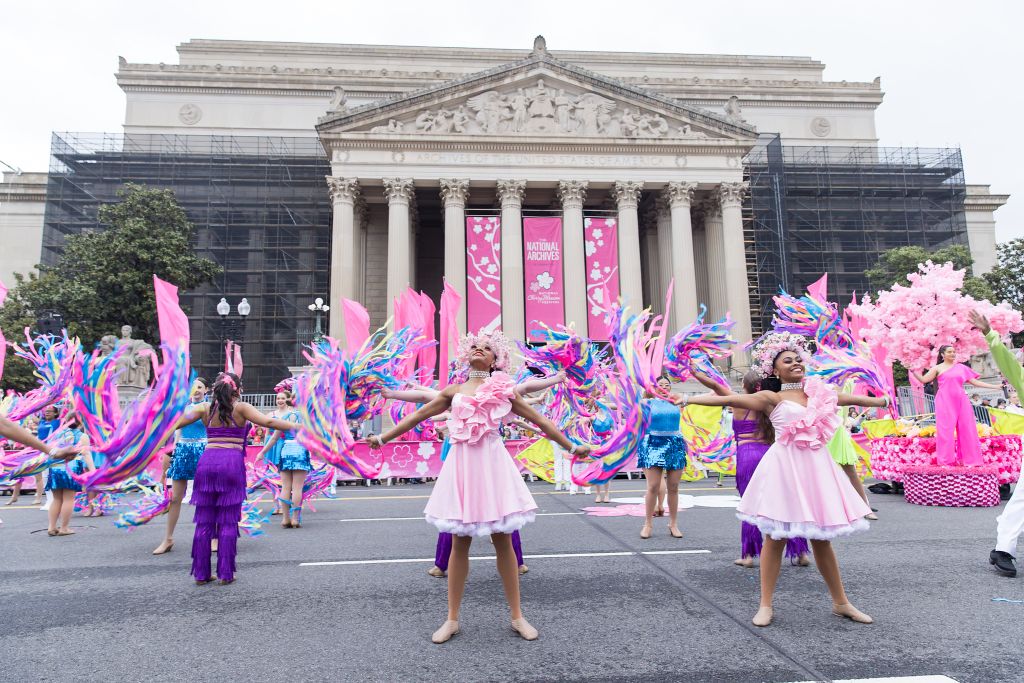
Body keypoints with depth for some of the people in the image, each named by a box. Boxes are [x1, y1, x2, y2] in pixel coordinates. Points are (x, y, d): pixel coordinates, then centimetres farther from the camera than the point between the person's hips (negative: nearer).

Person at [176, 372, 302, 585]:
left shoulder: (205, 408, 11)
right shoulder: (240, 408, 1)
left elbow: (176, 423, 12)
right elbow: (268, 421, -10)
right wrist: (297, 426, -8)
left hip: (207, 462, 3)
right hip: (232, 463, -3)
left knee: (204, 522, 9)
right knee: (228, 522, 3)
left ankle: (201, 573, 14)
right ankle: (225, 574, 5)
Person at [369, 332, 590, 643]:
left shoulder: (503, 389, 6)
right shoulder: (453, 391, 11)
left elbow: (540, 421, 10)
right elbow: (417, 416, 17)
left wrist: (571, 446, 11)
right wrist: (383, 438, 18)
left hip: (492, 463, -1)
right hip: (462, 465, 1)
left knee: (503, 542, 4)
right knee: (459, 544, 7)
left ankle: (517, 616, 18)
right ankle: (452, 619, 19)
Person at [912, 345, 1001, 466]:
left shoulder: (961, 367, 14)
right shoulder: (938, 368, 6)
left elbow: (975, 382, 16)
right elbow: (923, 379, -2)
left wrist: (996, 386, 13)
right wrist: (912, 371, -15)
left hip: (961, 401, 3)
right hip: (945, 402, -3)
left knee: (966, 429, 3)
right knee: (946, 430, -3)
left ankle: (969, 459, 11)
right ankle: (946, 460, 1)